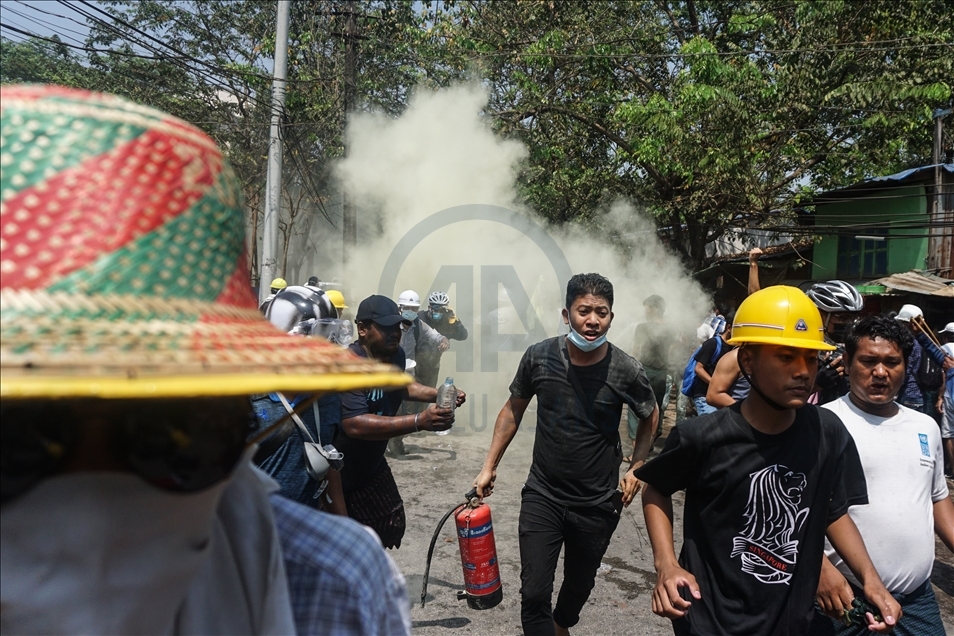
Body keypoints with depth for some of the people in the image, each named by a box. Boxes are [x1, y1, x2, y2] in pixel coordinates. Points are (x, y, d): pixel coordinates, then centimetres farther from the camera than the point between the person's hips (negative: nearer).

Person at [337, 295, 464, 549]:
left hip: (371, 464, 8)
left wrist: (439, 394, 4)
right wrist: (419, 421, -45)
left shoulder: (395, 355, -3)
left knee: (391, 526, 14)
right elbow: (355, 425, -40)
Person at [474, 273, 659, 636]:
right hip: (542, 496, 0)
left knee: (579, 584, 21)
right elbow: (513, 410, 4)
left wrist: (636, 468, 0)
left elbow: (650, 417, 7)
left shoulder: (626, 371, -14)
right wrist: (490, 466, 4)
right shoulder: (539, 357, -12)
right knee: (534, 594, -6)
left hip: (597, 505, 1)